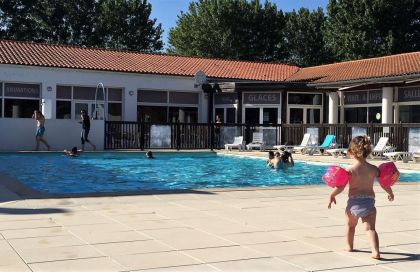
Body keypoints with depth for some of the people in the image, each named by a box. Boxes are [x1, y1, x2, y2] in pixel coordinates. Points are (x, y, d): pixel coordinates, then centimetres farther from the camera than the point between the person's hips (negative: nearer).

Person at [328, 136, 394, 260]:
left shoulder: (350, 170, -9)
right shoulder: (373, 169, -1)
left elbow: (340, 187, -11)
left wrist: (332, 195, 5)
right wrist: (390, 193, 27)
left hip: (354, 201, -1)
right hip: (369, 201, 1)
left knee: (350, 226, 22)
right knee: (370, 228, -1)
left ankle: (349, 246, 40)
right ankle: (376, 251, -18)